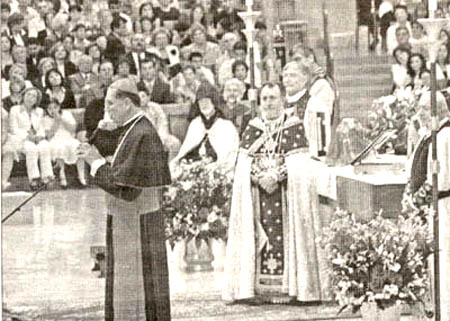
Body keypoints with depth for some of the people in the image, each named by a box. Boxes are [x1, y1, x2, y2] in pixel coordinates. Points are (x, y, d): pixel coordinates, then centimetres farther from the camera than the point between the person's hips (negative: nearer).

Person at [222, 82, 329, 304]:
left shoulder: (294, 126, 4)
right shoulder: (252, 128, 13)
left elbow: (298, 164, -5)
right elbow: (244, 162, 5)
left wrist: (277, 176, -18)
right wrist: (258, 177, -13)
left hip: (286, 192, -3)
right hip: (257, 194, 3)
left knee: (285, 236, -8)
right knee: (260, 235, -4)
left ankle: (285, 287, -8)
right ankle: (261, 287, -4)